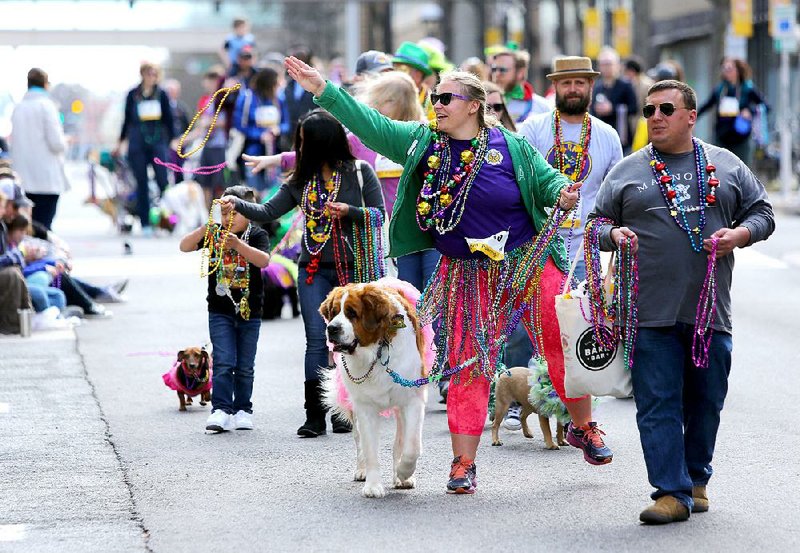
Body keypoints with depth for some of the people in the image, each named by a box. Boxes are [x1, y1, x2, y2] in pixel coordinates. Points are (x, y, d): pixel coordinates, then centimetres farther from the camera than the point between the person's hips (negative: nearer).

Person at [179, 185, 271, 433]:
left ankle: (243, 410, 19)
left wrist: (238, 244, -37)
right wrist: (203, 229, -26)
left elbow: (263, 260, -23)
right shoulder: (214, 232, 0)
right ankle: (221, 410, -11)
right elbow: (184, 246, -8)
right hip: (220, 310, 1)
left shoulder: (257, 234, -6)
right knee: (223, 362, -9)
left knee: (245, 366, 8)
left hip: (249, 311, 0)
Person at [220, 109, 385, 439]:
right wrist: (238, 205, -12)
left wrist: (349, 212, -17)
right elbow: (268, 212, 4)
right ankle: (314, 416, -5)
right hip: (314, 270, 2)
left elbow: (379, 214, -1)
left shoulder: (359, 172, -1)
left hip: (352, 268, -2)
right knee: (316, 339, -5)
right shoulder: (301, 180, 9)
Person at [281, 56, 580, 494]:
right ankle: (464, 462, 5)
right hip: (467, 274, 2)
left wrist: (562, 195, -23)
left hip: (524, 262, -2)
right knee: (468, 365, 1)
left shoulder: (510, 147, -5)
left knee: (564, 344, -2)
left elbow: (547, 180, 1)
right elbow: (371, 125, -2)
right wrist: (323, 90, -10)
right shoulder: (422, 142, 2)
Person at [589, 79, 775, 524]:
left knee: (705, 402, 9)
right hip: (650, 312, -1)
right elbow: (598, 220, 12)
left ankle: (696, 480, 26)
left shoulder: (726, 166, 11)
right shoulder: (626, 171, 9)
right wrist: (613, 234, -10)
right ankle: (672, 492, -5)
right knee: (657, 403, -7)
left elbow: (761, 211, 14)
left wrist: (740, 234, -5)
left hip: (710, 308, 1)